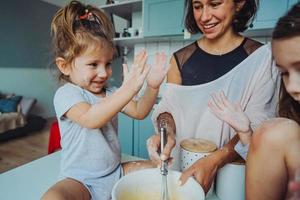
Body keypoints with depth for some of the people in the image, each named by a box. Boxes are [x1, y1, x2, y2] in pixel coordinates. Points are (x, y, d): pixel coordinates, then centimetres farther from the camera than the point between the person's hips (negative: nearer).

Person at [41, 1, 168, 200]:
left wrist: (152, 87, -20)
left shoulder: (110, 93, 3)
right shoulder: (66, 94, -15)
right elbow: (90, 119, -34)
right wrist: (128, 90, -44)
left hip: (115, 171, 5)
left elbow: (139, 112, -4)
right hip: (81, 179, -4)